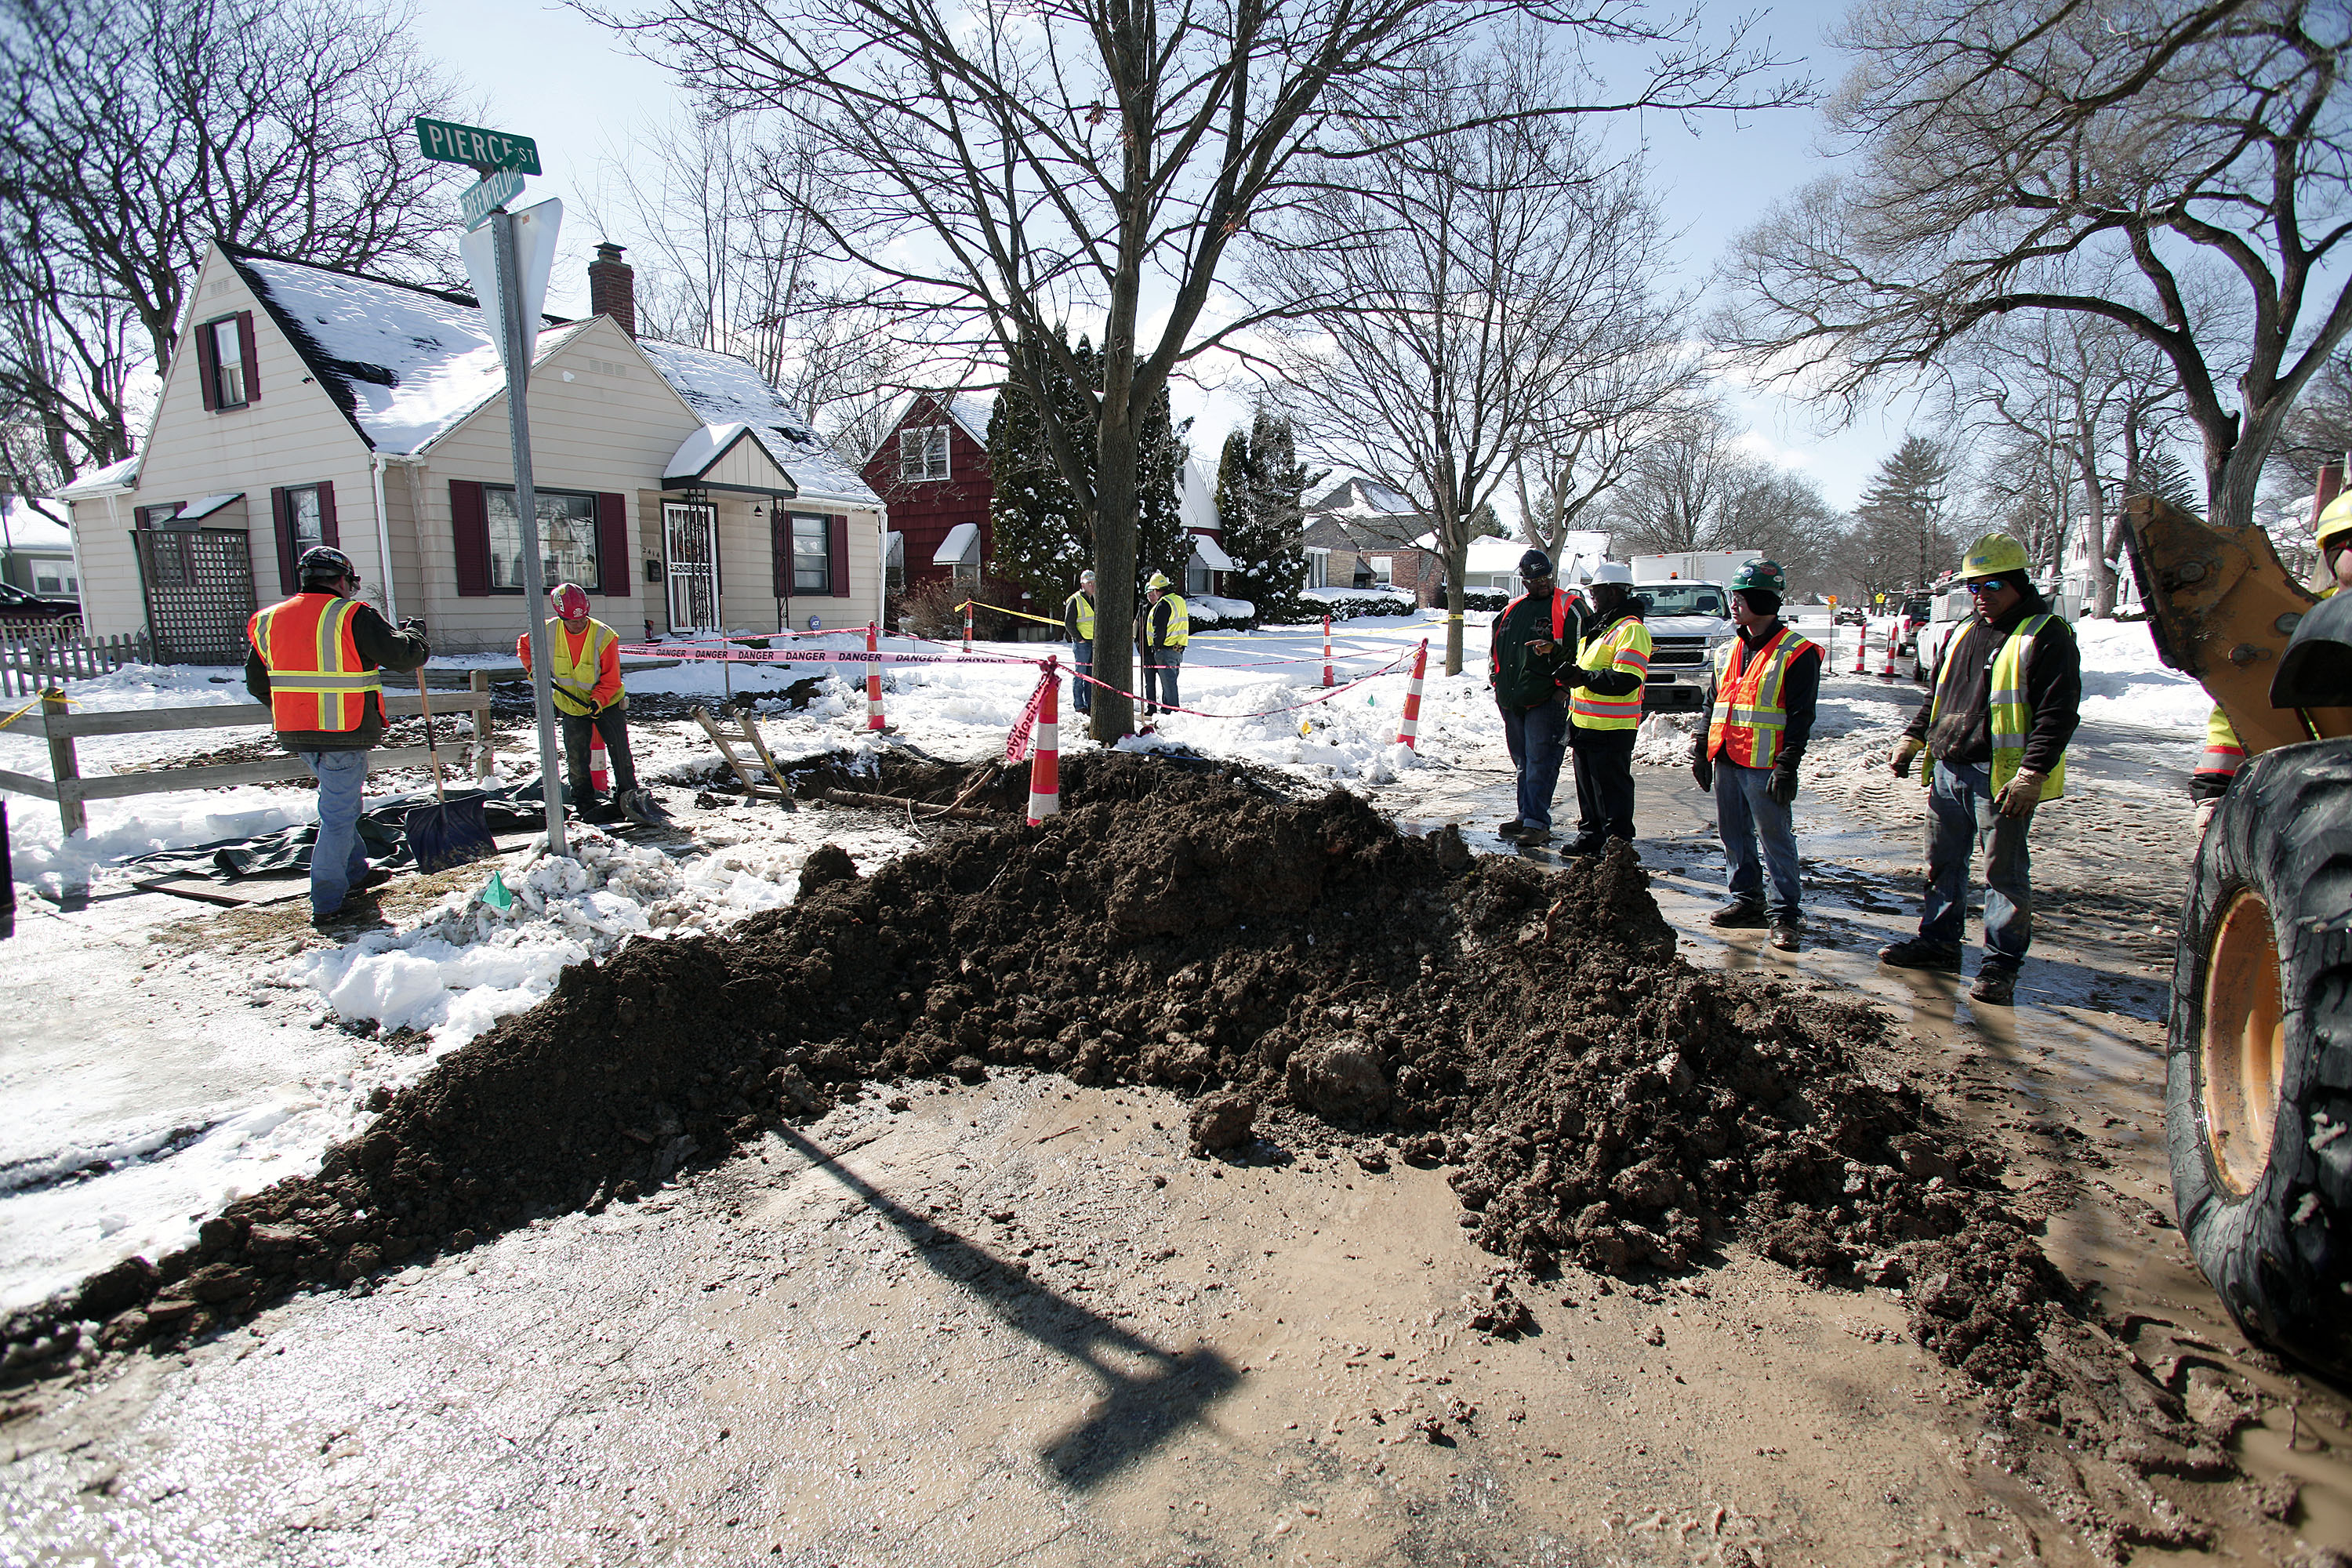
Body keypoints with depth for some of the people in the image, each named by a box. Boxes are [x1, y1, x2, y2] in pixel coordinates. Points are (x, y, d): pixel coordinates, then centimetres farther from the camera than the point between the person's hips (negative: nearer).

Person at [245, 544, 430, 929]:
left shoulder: (267, 621, 10)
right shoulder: (352, 616, -11)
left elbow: (257, 684, 16)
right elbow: (403, 656, -10)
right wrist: (413, 634, 11)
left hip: (295, 736, 7)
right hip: (344, 737, -7)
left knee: (340, 804, 24)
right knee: (339, 814, 0)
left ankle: (355, 872, 36)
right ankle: (326, 903, 2)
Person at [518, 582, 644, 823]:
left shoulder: (604, 636, -20)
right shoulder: (548, 632, -11)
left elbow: (611, 678, -16)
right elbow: (524, 645, 11)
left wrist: (598, 700, -28)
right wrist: (534, 668, -4)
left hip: (606, 703, -2)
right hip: (571, 706, 3)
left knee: (620, 751, -5)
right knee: (576, 758, 2)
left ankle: (627, 794, 10)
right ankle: (586, 804, 13)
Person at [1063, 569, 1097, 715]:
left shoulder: (1094, 600, 16)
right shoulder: (1075, 600, -7)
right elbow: (1069, 623, -10)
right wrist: (1079, 639, -12)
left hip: (1094, 643, 7)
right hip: (1082, 643, -7)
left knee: (1092, 675, 9)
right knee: (1080, 674, -4)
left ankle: (1090, 705, 14)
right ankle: (1079, 706, 0)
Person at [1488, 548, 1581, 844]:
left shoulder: (1569, 607, -2)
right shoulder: (1512, 609, 15)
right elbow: (1495, 646, 27)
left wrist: (1555, 649, -25)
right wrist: (1496, 680, 17)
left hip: (1547, 700, -6)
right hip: (1512, 701, 6)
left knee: (1540, 763, -9)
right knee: (1523, 762, 13)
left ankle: (1537, 823, -8)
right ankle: (1526, 816, 23)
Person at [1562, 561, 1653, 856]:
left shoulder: (1630, 629, -14)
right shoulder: (1596, 625, 17)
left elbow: (1626, 680, -24)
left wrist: (1585, 678, -20)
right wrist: (1572, 674, 12)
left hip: (1611, 731, -10)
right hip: (1584, 722, 10)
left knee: (1612, 788, -3)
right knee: (1587, 787, 17)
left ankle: (1617, 842, 6)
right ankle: (1591, 835, 28)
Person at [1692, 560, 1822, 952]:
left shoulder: (1796, 653, -7)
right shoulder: (1728, 651, 15)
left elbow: (1801, 715, -10)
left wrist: (1787, 767, -16)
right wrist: (1703, 753, 16)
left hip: (1764, 767, -7)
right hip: (1726, 761, 7)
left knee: (1776, 838, -3)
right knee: (1734, 835, 12)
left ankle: (1784, 913, 4)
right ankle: (1747, 900, 24)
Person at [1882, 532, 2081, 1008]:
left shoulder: (2046, 636, -7)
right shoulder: (1963, 635, 15)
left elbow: (2058, 714, -13)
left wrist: (2032, 773, -20)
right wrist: (1912, 740, 20)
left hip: (2001, 777, -7)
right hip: (1948, 771, 7)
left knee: (2004, 872, -1)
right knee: (1943, 862, 15)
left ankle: (2001, 963, 8)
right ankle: (1939, 941, 28)